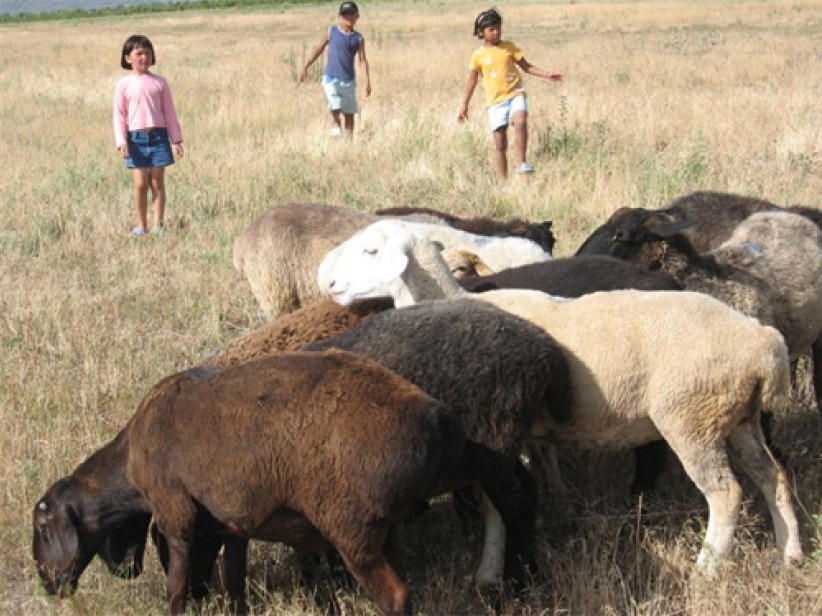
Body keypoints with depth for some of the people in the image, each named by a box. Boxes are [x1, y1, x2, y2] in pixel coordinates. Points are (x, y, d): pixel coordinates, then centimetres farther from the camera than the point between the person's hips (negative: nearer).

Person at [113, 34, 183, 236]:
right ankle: (141, 225, 10)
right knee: (140, 183, -2)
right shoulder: (124, 85, 2)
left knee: (157, 183, 2)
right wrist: (121, 142, -9)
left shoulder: (159, 83, 6)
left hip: (158, 135, 1)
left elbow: (170, 112, 9)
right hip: (136, 137, -1)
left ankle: (158, 225, 6)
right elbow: (119, 116, 1)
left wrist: (176, 139, 6)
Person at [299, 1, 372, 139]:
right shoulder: (332, 32, 0)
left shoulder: (358, 38, 3)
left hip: (349, 81, 2)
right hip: (331, 79, -2)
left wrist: (367, 81, -12)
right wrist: (305, 67, 5)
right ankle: (337, 137, -4)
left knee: (349, 114, 7)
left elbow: (362, 60, -2)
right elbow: (318, 49, 7)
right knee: (336, 111, -15)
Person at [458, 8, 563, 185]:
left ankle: (521, 163, -27)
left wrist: (547, 74, 0)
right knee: (500, 144, 0)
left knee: (520, 122, -31)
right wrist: (464, 105, 7)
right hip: (495, 101, 0)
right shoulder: (478, 55, 4)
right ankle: (504, 182, 8)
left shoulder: (509, 47, 6)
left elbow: (526, 66, 12)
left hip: (515, 95, 0)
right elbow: (472, 81, 10)